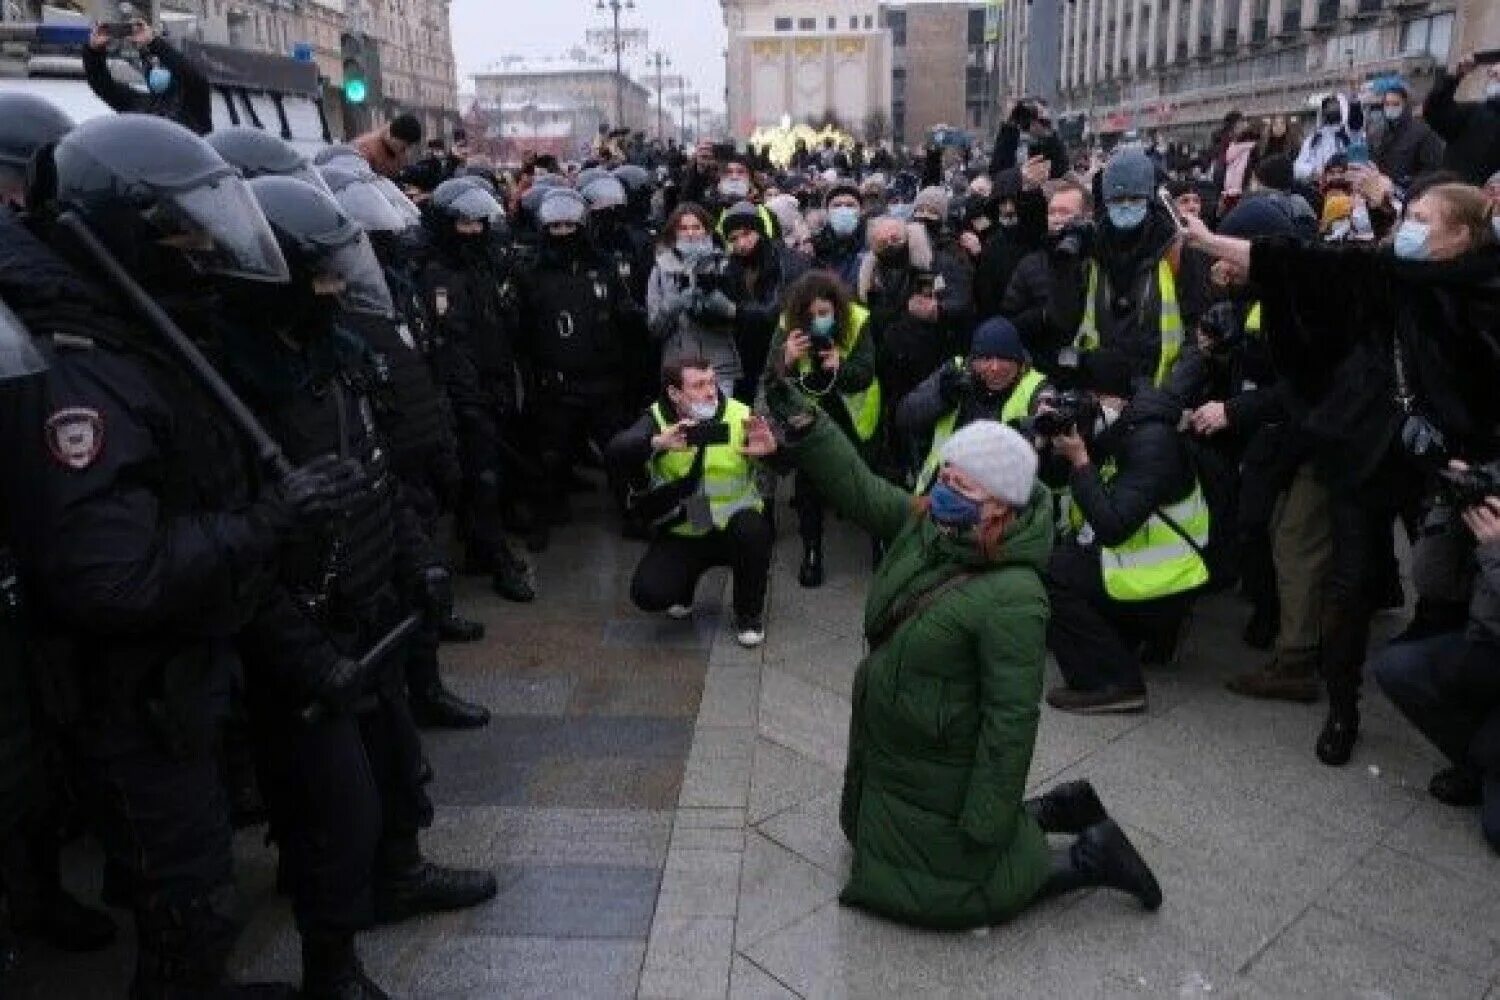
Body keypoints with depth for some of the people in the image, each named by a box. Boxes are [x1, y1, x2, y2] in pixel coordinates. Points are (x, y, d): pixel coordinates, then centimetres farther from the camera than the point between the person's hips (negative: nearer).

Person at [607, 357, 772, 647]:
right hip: (680, 533, 1)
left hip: (733, 527, 0)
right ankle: (685, 580, 20)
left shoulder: (740, 415, -13)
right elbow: (617, 454, -27)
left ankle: (750, 614, -6)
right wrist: (657, 442, -46)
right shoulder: (657, 418, -10)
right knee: (648, 594, -20)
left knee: (753, 529, -34)